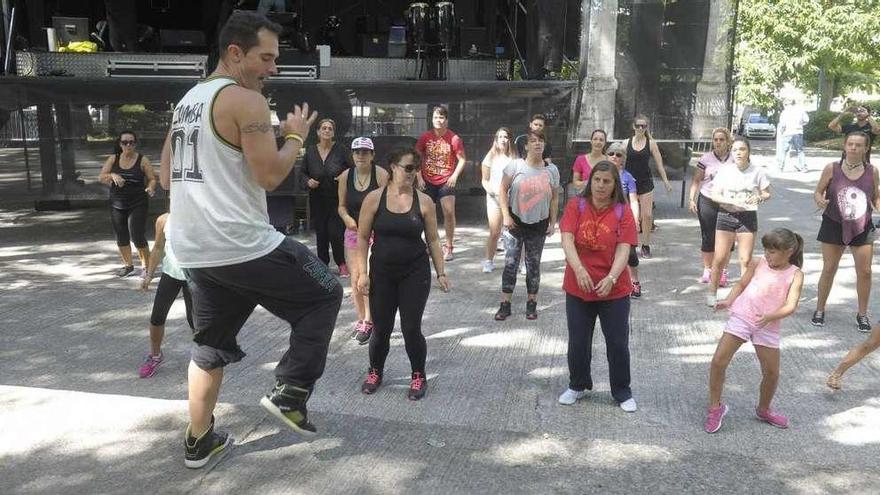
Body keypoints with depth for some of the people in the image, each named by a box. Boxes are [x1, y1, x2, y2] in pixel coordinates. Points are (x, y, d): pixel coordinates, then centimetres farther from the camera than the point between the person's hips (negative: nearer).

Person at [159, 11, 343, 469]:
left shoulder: (185, 102, 16)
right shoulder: (245, 100, -11)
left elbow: (167, 178, 20)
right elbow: (270, 176, -16)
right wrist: (296, 136, 0)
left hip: (192, 249, 9)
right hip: (242, 244, -9)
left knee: (210, 344, 21)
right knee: (324, 294, 9)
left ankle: (199, 441, 29)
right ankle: (288, 393, 5)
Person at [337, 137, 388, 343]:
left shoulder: (381, 175, -12)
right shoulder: (345, 177, 1)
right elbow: (342, 205, 9)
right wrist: (347, 218, -11)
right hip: (354, 232, 5)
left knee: (366, 276, -13)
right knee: (355, 278, 7)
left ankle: (368, 322, 0)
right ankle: (362, 319, 23)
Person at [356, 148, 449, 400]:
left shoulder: (424, 201, -2)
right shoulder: (374, 198, -5)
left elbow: (433, 240, 4)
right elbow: (362, 238, -1)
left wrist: (441, 273, 1)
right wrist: (363, 273, -6)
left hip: (415, 274, 0)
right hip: (382, 273, 0)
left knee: (411, 329, 0)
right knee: (381, 329, 8)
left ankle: (418, 377, 23)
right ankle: (375, 372, 34)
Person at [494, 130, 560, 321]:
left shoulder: (551, 170, 2)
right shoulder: (515, 165, -5)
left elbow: (554, 199, 8)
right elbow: (503, 190, -4)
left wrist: (553, 223, 5)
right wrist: (506, 216, -11)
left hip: (539, 224, 2)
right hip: (515, 222, -2)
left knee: (533, 265, 9)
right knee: (510, 264, -1)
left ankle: (531, 304, 22)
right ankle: (505, 304, 9)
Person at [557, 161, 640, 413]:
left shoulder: (623, 212, -6)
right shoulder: (576, 206, -5)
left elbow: (623, 249, -14)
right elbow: (567, 240, -16)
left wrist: (611, 278, -30)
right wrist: (579, 269, -32)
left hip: (614, 290, -1)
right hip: (577, 288, 1)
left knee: (618, 343, 8)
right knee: (578, 342, 13)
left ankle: (622, 392, 27)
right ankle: (578, 386, 34)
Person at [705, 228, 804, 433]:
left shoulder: (795, 275, -3)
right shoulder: (758, 263, 0)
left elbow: (790, 306, -13)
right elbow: (741, 284, 10)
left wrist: (769, 317, -29)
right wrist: (728, 300, -8)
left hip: (768, 326, 0)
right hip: (740, 317, 0)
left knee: (772, 373, 8)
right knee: (718, 361, -9)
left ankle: (763, 410, 36)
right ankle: (715, 407, 8)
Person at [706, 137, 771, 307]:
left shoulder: (758, 171, -1)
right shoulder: (724, 171, -1)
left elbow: (766, 193, 5)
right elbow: (714, 194, -1)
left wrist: (758, 198, -17)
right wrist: (731, 201, -18)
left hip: (748, 217, 0)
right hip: (726, 215, 0)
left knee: (746, 260, 1)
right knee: (720, 258, 1)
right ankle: (712, 292, 17)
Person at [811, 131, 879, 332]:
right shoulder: (832, 168, -8)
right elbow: (818, 191, -2)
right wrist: (820, 201, -23)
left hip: (862, 227, 2)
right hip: (834, 225, -1)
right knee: (829, 270, 5)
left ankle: (862, 314, 21)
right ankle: (819, 310, 22)